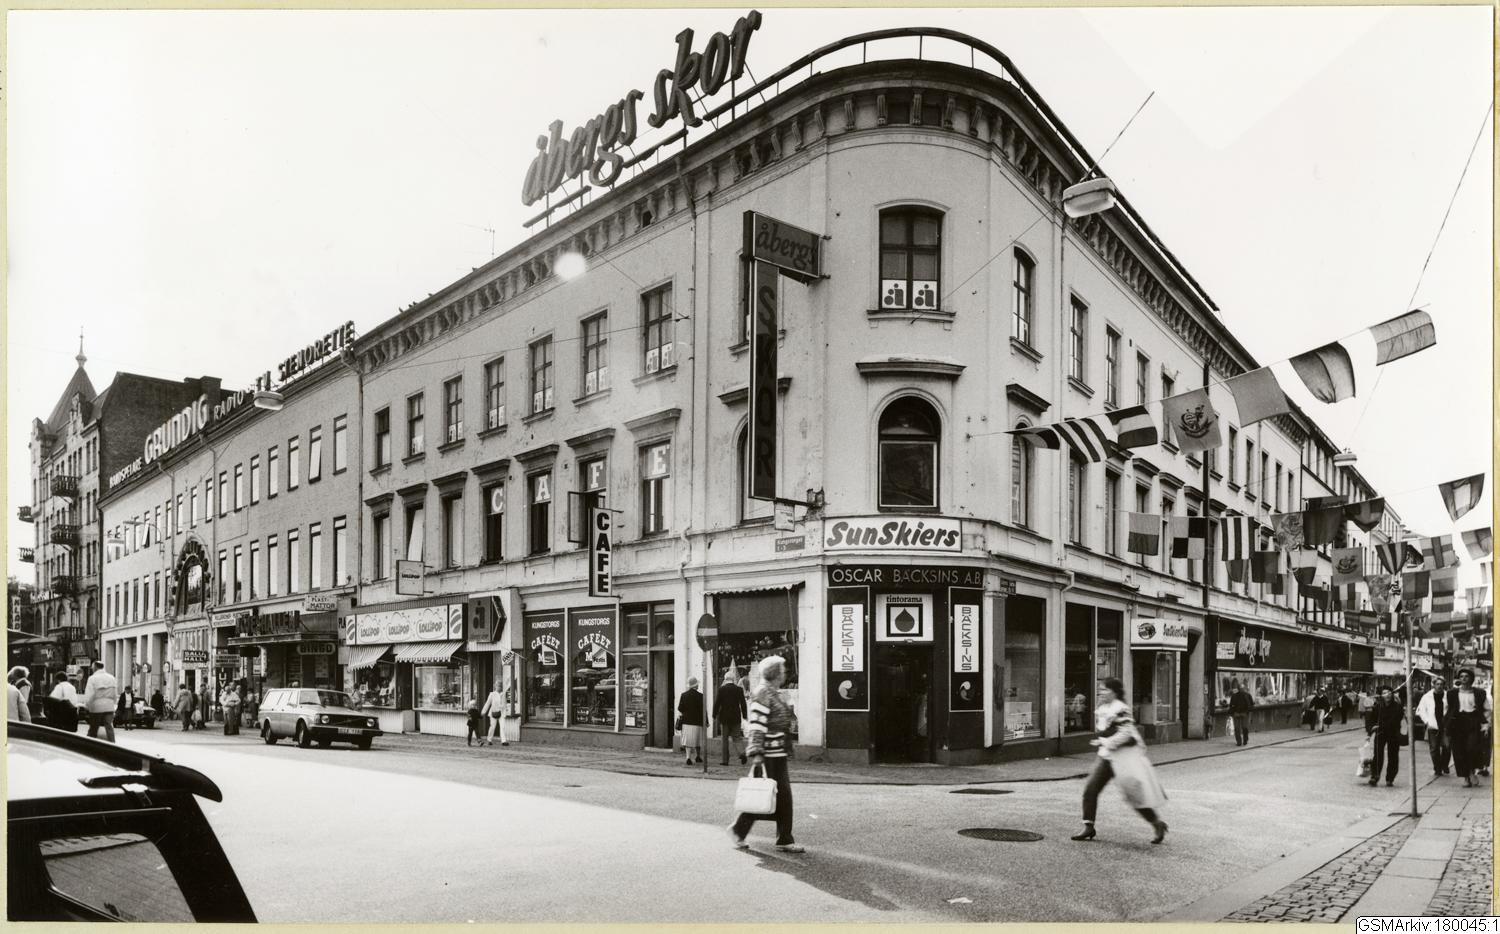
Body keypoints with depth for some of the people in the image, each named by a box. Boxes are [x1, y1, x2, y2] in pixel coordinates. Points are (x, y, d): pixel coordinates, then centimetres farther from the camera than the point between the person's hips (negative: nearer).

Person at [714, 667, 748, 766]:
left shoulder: (721, 689, -6)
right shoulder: (739, 689, -2)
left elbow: (717, 703, -6)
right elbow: (743, 704, 0)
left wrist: (714, 716, 3)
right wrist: (744, 716, 9)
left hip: (724, 717, -1)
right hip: (736, 717, 1)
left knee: (724, 739, 7)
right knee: (737, 737, 10)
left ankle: (724, 760, 6)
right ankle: (742, 752, -14)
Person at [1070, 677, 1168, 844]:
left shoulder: (1120, 709, -17)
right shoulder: (1102, 709, 10)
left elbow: (1126, 734, -24)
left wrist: (1106, 742, -21)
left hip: (1125, 757, -9)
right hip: (1107, 756, 9)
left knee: (1135, 794, -4)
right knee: (1090, 789, 0)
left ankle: (1157, 824, 16)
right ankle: (1088, 827, 6)